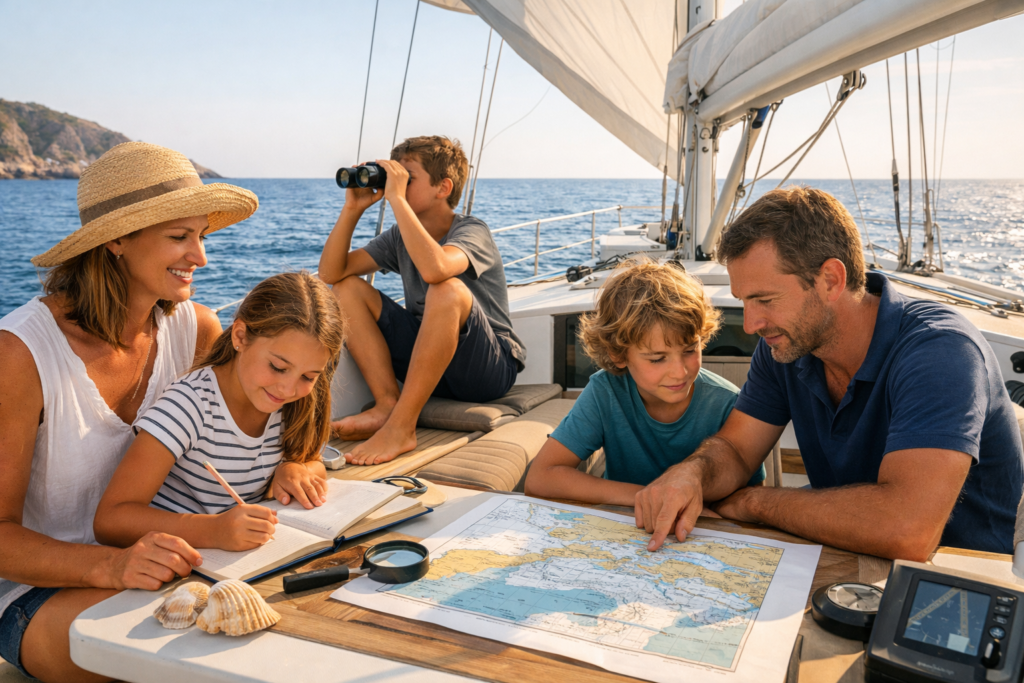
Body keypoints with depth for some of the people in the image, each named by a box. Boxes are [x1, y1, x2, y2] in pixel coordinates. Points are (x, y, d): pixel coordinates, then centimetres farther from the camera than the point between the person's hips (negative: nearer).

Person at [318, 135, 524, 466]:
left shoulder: (472, 231, -14)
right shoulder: (400, 236, 6)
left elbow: (434, 269, -39)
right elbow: (330, 273, -2)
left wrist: (396, 198, -31)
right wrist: (352, 209, -11)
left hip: (491, 368, -6)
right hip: (430, 360, 7)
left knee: (448, 290, -36)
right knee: (347, 287, -3)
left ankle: (401, 427, -30)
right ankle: (388, 404, -15)